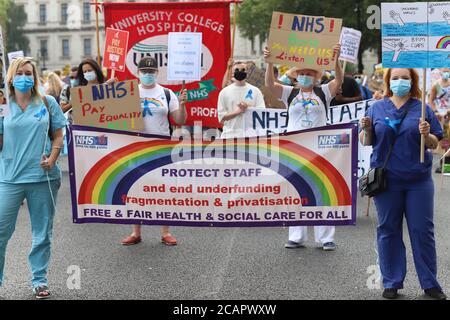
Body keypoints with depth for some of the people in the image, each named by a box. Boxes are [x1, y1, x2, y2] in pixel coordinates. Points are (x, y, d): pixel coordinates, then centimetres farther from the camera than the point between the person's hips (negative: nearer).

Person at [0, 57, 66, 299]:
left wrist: (51, 159, -9)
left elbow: (58, 136, 6)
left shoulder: (48, 103, 5)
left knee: (42, 233, 9)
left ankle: (40, 280, 22)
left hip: (43, 177, 0)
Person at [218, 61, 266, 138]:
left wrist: (248, 108, -16)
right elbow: (221, 116, 1)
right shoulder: (224, 92, 7)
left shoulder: (255, 91, 8)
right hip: (230, 134, 0)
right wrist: (239, 111, -12)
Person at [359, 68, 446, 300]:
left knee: (422, 230, 3)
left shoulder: (422, 108, 5)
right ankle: (392, 283, 17)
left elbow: (434, 144, 4)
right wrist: (366, 129, -13)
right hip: (386, 179, 1)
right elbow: (366, 142, 7)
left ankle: (430, 283, 14)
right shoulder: (377, 108, 7)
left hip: (418, 179, 0)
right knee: (388, 230, 6)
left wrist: (426, 135, -16)